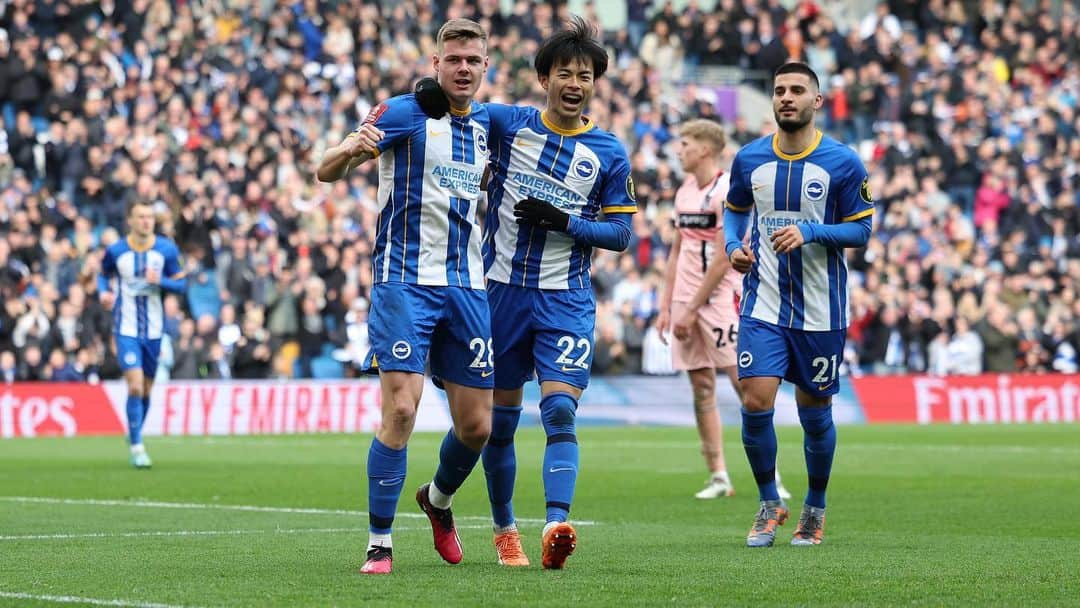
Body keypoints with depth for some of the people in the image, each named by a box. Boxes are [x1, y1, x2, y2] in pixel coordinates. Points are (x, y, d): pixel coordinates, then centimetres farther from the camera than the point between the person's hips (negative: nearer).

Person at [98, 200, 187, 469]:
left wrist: (161, 281, -19)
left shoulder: (167, 250, -3)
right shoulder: (115, 251, -5)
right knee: (135, 386, -16)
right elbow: (103, 274, 14)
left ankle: (135, 434, 36)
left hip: (154, 330, 2)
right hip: (126, 329, -2)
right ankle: (137, 447, -11)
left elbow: (181, 284, 1)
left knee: (146, 389, 11)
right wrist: (103, 292, -7)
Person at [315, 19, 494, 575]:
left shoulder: (485, 124, 13)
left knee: (476, 426, 6)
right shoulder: (406, 112, -6)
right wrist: (354, 147, -34)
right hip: (406, 282, -6)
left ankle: (438, 498, 37)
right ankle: (379, 542, -7)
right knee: (401, 409, -16)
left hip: (466, 287, 6)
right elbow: (325, 172, -13)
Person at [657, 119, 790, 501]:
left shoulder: (728, 191, -10)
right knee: (702, 389, 6)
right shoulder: (685, 192, 14)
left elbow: (723, 259, -14)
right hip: (687, 301, 8)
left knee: (745, 384, -8)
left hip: (721, 298, -8)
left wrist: (692, 309, -14)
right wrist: (666, 307, 13)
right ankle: (718, 477, 8)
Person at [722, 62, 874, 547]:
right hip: (763, 304, 1)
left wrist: (809, 232, -19)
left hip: (820, 311, -1)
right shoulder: (749, 159, 3)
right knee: (755, 403, -11)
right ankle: (769, 504, 8)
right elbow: (734, 209, 19)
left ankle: (815, 508, 27)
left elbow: (861, 230, -3)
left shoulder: (842, 163, -5)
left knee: (815, 412, 6)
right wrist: (733, 245, -1)